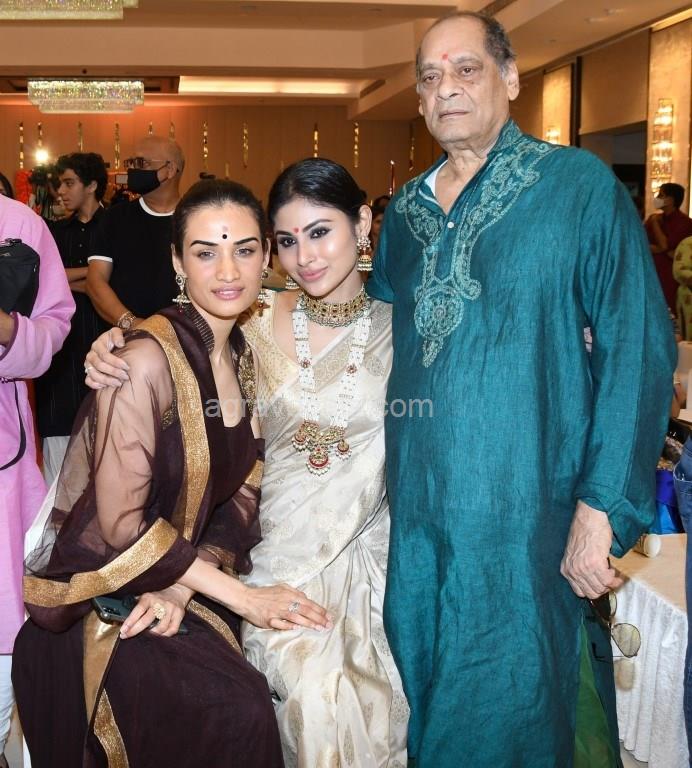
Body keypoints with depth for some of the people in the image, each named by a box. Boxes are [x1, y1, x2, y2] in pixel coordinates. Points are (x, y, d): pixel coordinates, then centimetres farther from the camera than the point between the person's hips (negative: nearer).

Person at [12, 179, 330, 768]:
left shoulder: (245, 360, 4)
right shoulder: (147, 359, -20)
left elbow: (238, 498, 5)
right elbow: (121, 525, -18)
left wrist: (184, 586, -12)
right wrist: (239, 596, -15)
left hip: (184, 581, 7)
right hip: (97, 602, -6)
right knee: (236, 708, -25)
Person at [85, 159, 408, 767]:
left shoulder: (397, 329, 0)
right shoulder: (259, 323, -1)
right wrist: (114, 346, -16)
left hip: (366, 556, 1)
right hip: (275, 553, -1)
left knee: (375, 714, -12)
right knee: (317, 700, -23)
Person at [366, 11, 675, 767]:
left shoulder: (578, 185, -5)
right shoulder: (404, 210, 10)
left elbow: (637, 344, -11)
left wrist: (603, 507, -16)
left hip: (526, 513, -5)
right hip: (416, 509, 5)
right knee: (422, 701, 18)